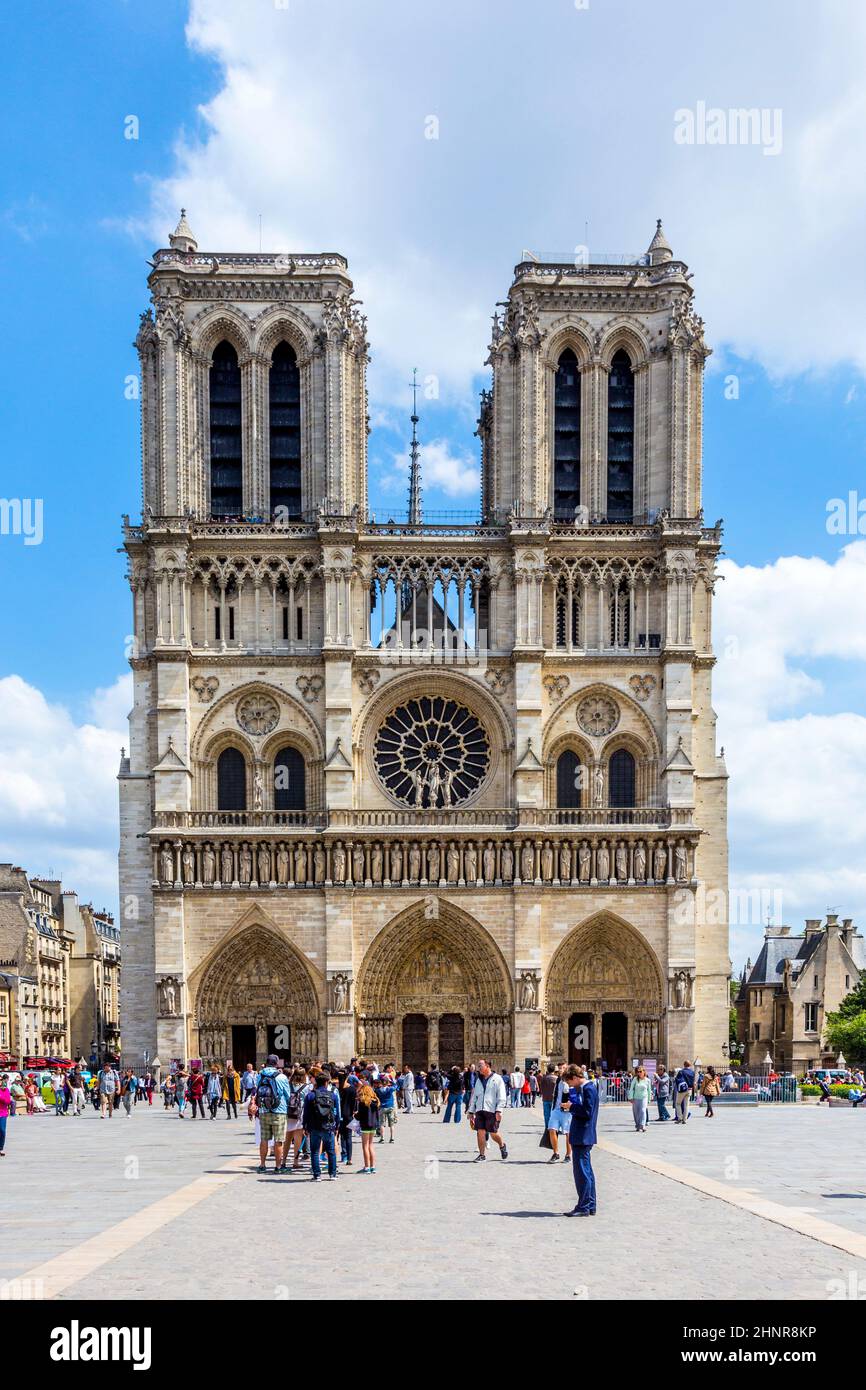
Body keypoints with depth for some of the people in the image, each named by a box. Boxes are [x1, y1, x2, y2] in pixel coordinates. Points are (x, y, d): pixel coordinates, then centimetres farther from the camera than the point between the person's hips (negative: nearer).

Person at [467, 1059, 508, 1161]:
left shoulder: (497, 1079, -1)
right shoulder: (478, 1080, 17)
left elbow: (501, 1097, -6)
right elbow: (474, 1097, 20)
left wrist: (499, 1111, -15)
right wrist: (471, 1112, 16)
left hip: (492, 1111, -5)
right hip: (480, 1110, 5)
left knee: (493, 1133, 0)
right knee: (480, 1132, -3)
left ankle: (502, 1145, 29)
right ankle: (482, 1154, 5)